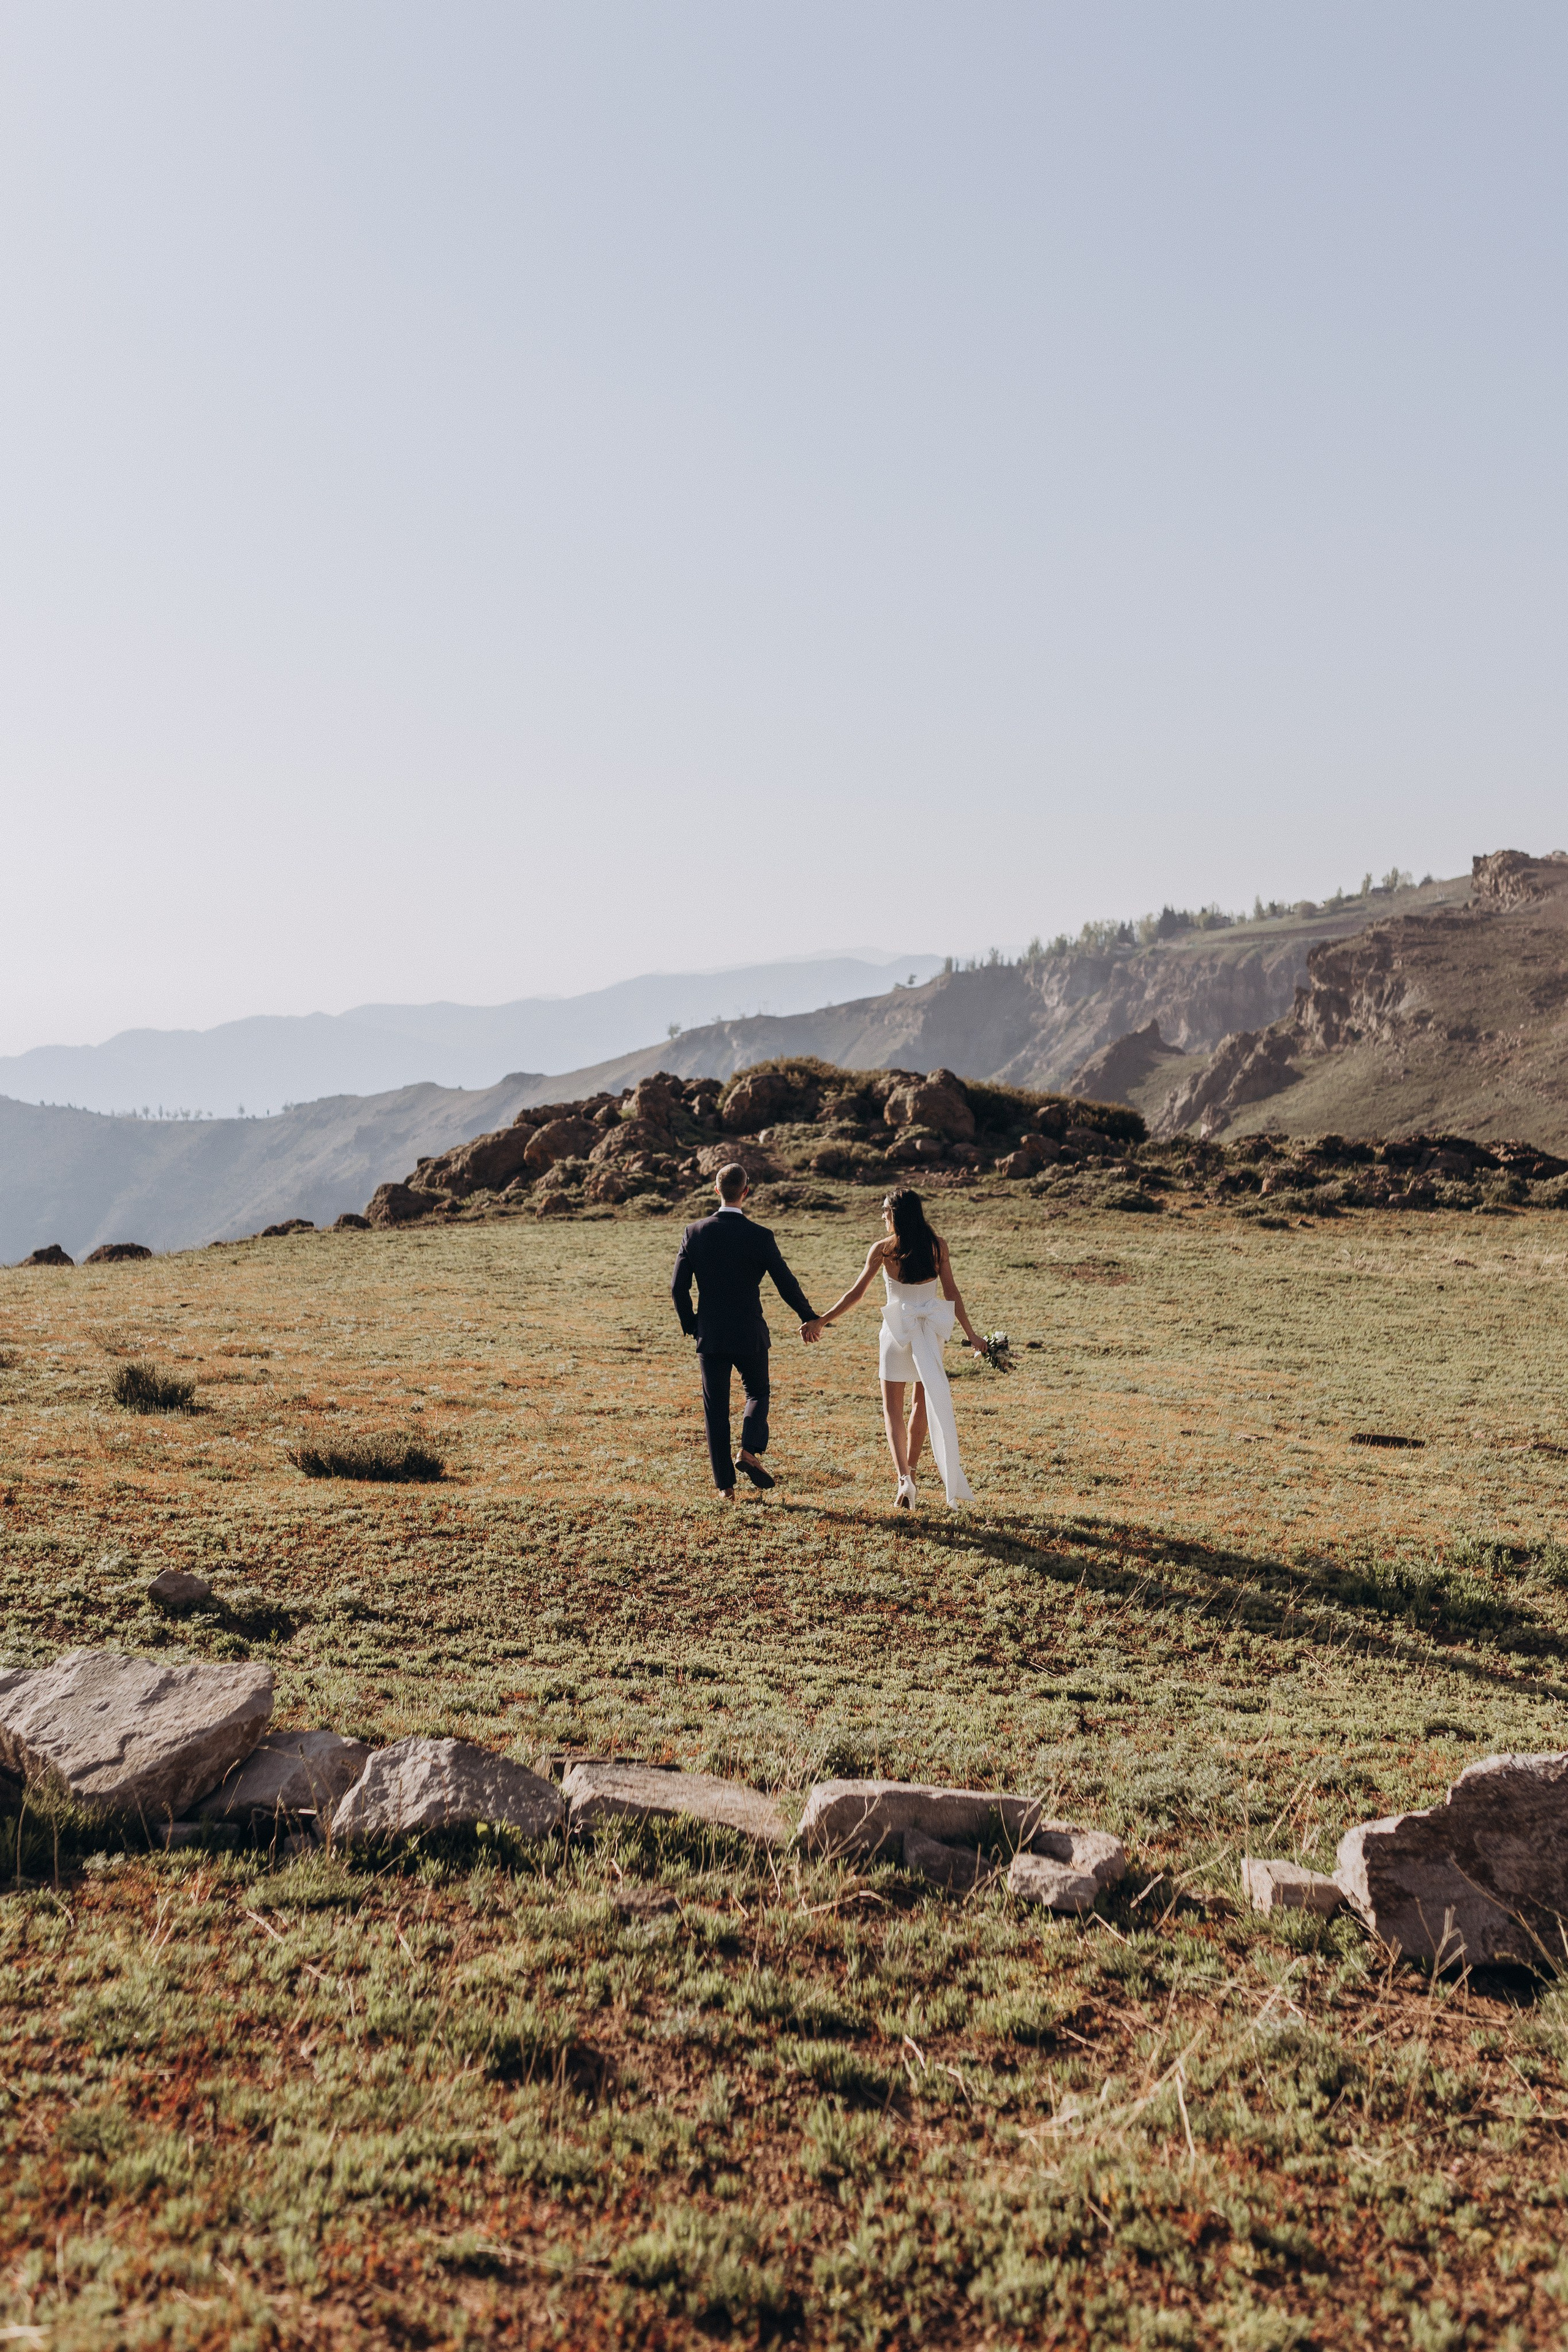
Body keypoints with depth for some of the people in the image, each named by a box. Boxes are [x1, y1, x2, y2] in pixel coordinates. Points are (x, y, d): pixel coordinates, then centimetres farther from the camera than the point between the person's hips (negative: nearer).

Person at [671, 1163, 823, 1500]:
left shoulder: (694, 1233, -4)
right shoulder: (760, 1236, -10)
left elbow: (678, 1286, -2)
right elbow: (786, 1284, -4)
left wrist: (690, 1324, 13)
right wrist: (810, 1318, 12)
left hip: (709, 1335, 2)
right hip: (749, 1334, -2)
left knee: (716, 1408, 10)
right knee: (757, 1393, 20)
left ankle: (725, 1484, 10)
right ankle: (749, 1450, -4)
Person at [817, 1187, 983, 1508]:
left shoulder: (883, 1248, -10)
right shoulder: (937, 1245, -3)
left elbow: (856, 1293, -8)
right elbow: (951, 1292, -1)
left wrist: (820, 1322, 0)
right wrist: (970, 1333, 8)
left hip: (897, 1329, -3)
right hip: (931, 1329, 3)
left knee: (892, 1408, 6)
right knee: (924, 1401, 20)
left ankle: (904, 1478, -11)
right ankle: (910, 1469, 28)